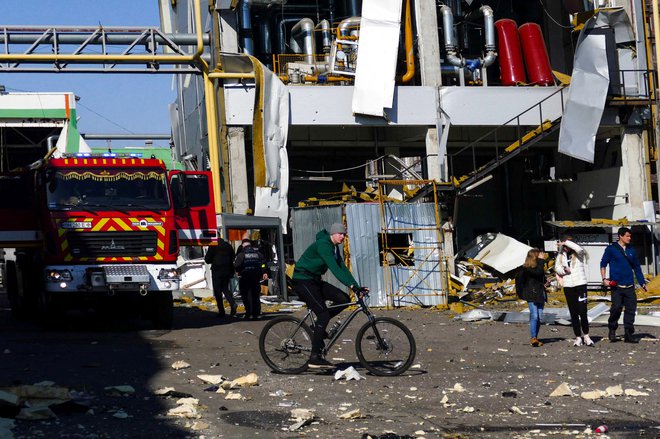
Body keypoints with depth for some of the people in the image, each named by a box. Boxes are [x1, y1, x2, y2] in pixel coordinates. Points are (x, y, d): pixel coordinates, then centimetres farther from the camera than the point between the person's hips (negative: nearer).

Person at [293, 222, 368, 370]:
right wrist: (352, 285, -36)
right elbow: (334, 268, -30)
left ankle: (319, 325, 10)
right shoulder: (323, 245, -19)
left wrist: (357, 287, -4)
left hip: (314, 281, 9)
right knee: (323, 314, -19)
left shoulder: (335, 248, 11)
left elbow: (343, 269, 7)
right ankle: (315, 357, -19)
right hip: (303, 281, -9)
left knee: (344, 299, -4)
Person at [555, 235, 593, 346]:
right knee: (573, 313, 5)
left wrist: (566, 242, -18)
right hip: (568, 286, 4)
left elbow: (579, 249, -26)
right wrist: (564, 270, -13)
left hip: (580, 284, -4)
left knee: (582, 312, -8)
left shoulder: (579, 253, -4)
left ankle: (586, 335, 7)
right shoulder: (561, 255, 10)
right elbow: (557, 267, 8)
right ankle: (578, 337, 11)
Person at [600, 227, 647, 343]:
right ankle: (612, 330, 10)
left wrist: (642, 283, 14)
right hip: (616, 285, -4)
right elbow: (603, 264, 5)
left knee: (631, 309, 0)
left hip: (629, 286, 4)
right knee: (616, 307, -11)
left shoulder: (631, 251, 15)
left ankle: (628, 335, 6)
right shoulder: (611, 249, 2)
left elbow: (637, 267, 20)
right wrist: (604, 279, -7)